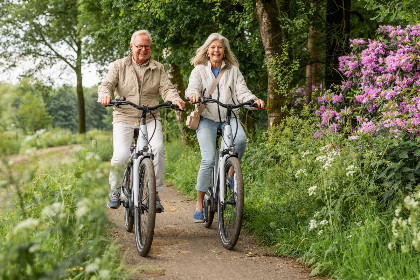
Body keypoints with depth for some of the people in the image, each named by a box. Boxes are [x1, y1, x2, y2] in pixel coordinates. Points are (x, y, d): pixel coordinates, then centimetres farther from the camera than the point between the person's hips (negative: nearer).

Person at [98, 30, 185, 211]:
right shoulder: (119, 66, 9)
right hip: (124, 118, -1)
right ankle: (115, 190, 9)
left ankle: (155, 193, -12)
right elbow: (107, 84, -2)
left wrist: (176, 100, -22)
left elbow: (167, 88, 1)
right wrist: (105, 94, -27)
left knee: (158, 148, -25)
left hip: (150, 119, 1)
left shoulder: (158, 69, 12)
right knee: (121, 155, -19)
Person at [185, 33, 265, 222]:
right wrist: (194, 94, -33)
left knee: (240, 139, -32)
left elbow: (242, 91, 3)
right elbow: (192, 88, -7)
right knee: (208, 160, -15)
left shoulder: (233, 70, 14)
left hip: (229, 117, 2)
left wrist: (254, 100, -19)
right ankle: (199, 204, -4)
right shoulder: (199, 70, 10)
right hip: (207, 118, -1)